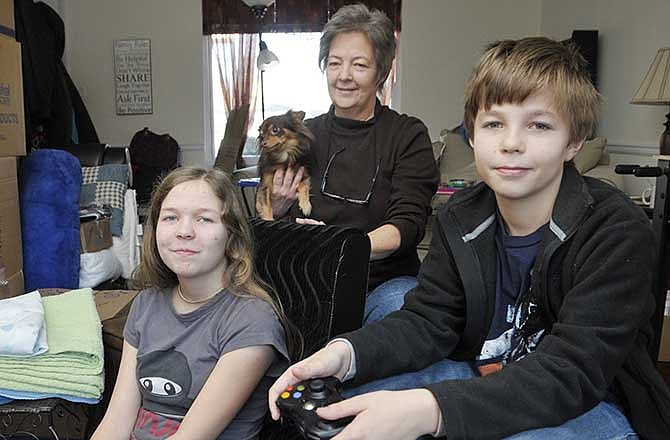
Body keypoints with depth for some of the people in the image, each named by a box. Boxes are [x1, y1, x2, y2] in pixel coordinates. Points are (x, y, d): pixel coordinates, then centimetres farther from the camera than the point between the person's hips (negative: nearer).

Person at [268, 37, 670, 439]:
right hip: (481, 383, 4)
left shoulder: (619, 230, -21)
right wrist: (346, 353, -27)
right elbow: (428, 320, -5)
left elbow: (573, 369, -30)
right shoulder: (460, 218, -3)